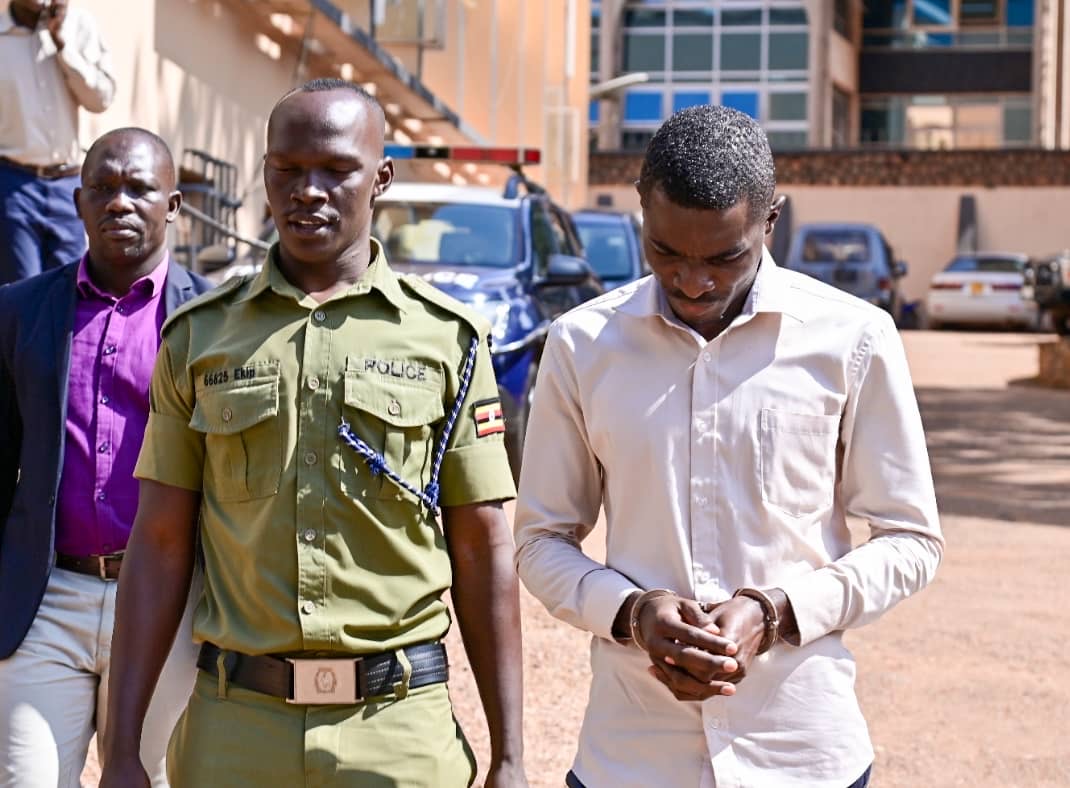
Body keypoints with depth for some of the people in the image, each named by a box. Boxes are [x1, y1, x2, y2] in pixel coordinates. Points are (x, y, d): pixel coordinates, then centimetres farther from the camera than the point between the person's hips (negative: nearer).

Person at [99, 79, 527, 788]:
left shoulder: (447, 338, 2)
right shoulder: (199, 336, 6)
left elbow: (484, 551, 2)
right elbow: (160, 547, 5)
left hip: (399, 728, -1)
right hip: (233, 729, 1)